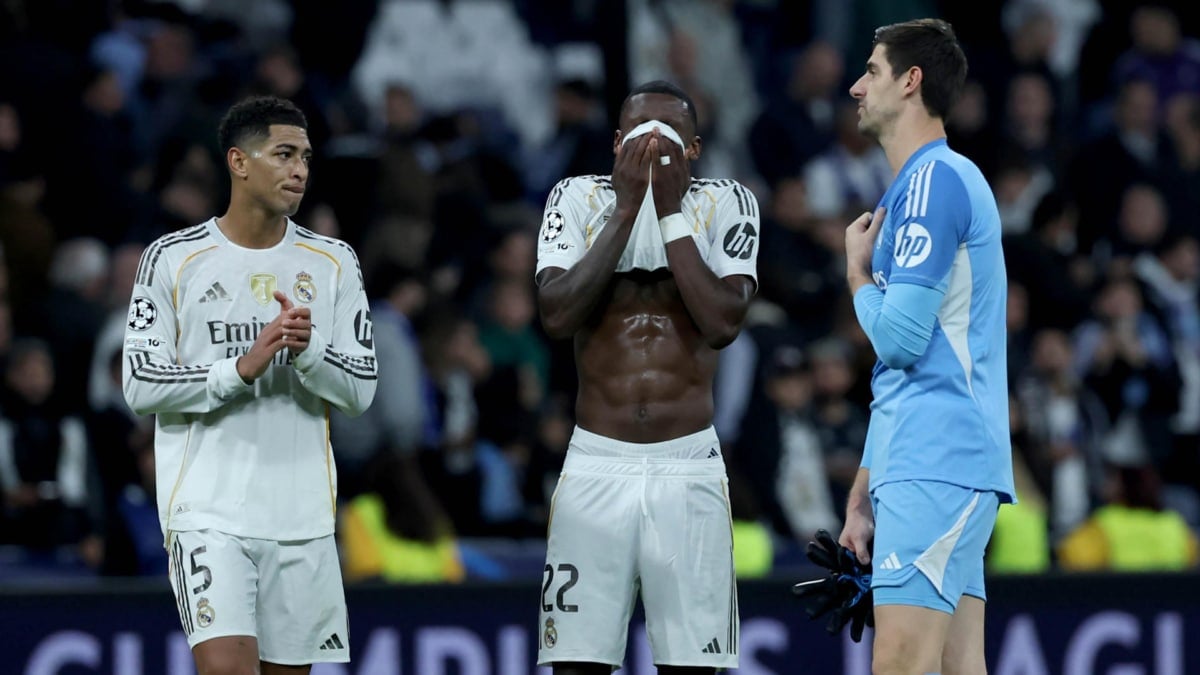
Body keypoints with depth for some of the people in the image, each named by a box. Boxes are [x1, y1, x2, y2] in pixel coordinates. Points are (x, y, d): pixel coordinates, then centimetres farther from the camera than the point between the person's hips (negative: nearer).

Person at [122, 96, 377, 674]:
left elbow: (359, 392, 5)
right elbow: (141, 385, -5)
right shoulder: (173, 259, -1)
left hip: (302, 515, 4)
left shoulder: (333, 263, 8)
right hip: (209, 511, -4)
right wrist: (241, 368, -17)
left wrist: (307, 350, -15)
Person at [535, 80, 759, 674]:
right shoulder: (579, 200, 3)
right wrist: (626, 209, -13)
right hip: (597, 463, 0)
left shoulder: (725, 205, 1)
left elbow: (723, 323, -13)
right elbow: (556, 316, -12)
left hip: (688, 466, 0)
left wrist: (670, 213, -13)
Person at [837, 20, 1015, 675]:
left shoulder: (934, 179, -9)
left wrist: (857, 269, 5)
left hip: (935, 469, -10)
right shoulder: (921, 183, 23)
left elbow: (899, 338, -15)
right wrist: (863, 495, 23)